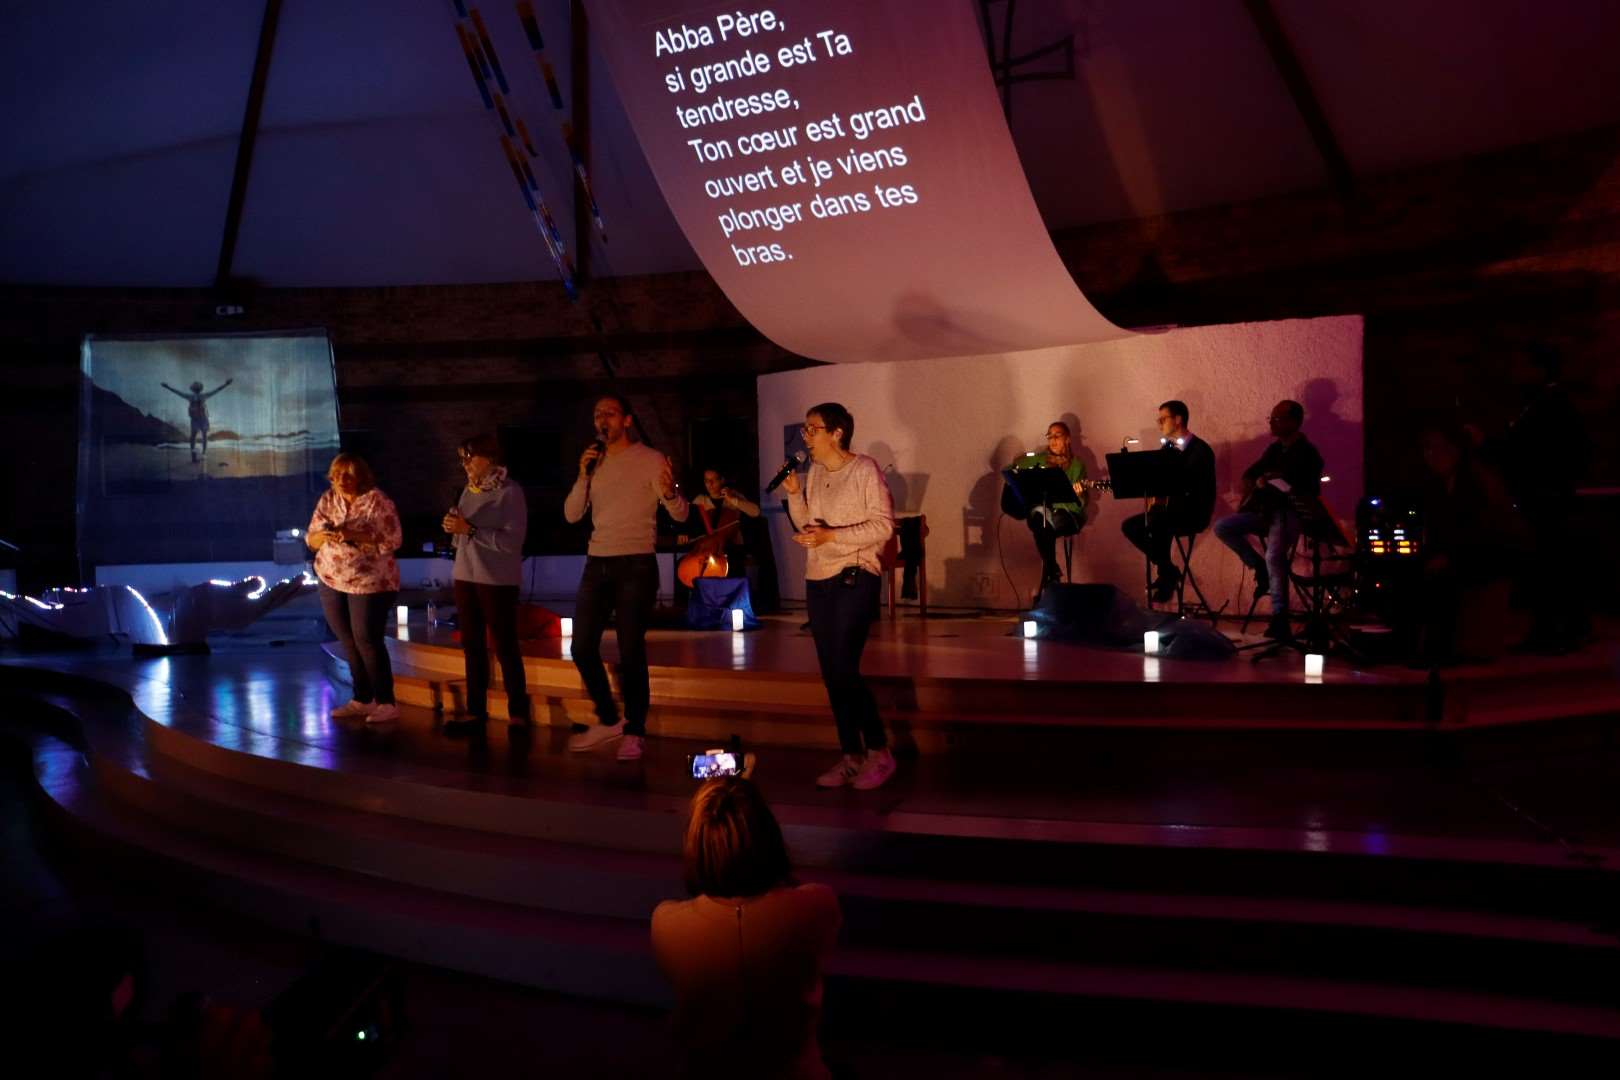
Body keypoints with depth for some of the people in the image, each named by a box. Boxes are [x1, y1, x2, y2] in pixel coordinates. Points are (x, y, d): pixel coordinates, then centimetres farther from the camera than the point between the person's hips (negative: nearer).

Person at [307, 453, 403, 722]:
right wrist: (325, 534, -16)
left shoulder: (377, 501, -12)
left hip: (370, 582, -6)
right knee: (349, 643, 10)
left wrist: (353, 535, -26)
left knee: (367, 642, -5)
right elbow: (311, 539, 7)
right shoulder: (327, 499, 6)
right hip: (332, 581, 6)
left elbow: (392, 541, -17)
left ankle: (386, 702, 4)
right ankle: (362, 699, 20)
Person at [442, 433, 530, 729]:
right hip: (465, 577, 7)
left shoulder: (510, 492, -9)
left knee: (505, 647, -2)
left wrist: (470, 529, -19)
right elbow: (461, 539, 17)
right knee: (471, 646, 10)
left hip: (497, 581, -7)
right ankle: (476, 710, 18)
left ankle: (518, 713, 5)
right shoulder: (468, 491, 12)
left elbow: (512, 541, -19)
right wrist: (453, 528, -4)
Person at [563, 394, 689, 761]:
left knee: (630, 652, -5)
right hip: (596, 564, 6)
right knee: (582, 647, 7)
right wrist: (583, 475, -8)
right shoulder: (594, 462, 12)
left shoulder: (650, 459, -5)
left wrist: (669, 492, -34)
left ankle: (634, 731, 6)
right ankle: (608, 720, 23)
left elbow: (681, 514, -12)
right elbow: (571, 515, 6)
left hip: (636, 566, -6)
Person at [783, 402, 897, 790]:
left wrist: (832, 535, -20)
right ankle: (851, 756, 18)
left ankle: (879, 752, 2)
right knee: (831, 673, 8)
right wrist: (794, 494, 2)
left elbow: (883, 525, -14)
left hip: (855, 579, -7)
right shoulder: (815, 472, 12)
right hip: (818, 581, 7)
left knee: (844, 669, -13)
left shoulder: (865, 469, -8)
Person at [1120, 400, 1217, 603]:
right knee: (1129, 526, -7)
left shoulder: (1200, 449, -11)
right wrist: (1154, 494, -8)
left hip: (1194, 513, -8)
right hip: (1169, 509, 8)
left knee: (1156, 523, -34)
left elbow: (1196, 488, -21)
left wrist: (1167, 497, -27)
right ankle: (1168, 570, 1)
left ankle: (1167, 575, -14)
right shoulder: (1167, 448, 12)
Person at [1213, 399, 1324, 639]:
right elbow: (1248, 474, 24)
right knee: (1222, 527, -6)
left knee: (1274, 556, -32)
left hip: (1290, 513, -8)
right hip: (1266, 509, 8)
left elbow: (1310, 492, -19)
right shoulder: (1275, 448, 15)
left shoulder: (1307, 453, -9)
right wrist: (1256, 483, 0)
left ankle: (1280, 618, -30)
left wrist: (1274, 484, -28)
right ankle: (1260, 568, 4)